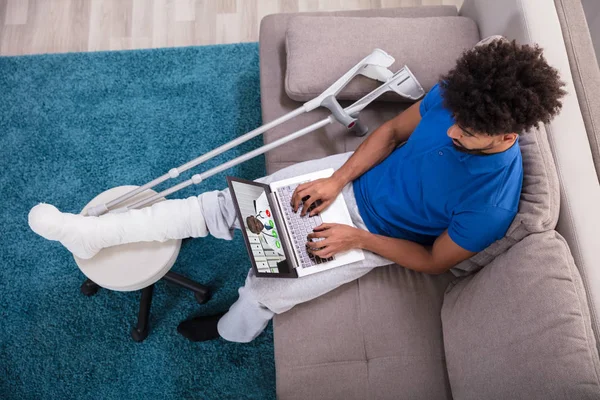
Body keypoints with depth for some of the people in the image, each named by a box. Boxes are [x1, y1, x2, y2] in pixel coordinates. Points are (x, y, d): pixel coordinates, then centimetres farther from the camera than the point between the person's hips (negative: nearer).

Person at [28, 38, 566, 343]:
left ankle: (233, 332, 33)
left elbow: (435, 261, -15)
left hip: (377, 238, -4)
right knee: (226, 204, -5)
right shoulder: (455, 93, -18)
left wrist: (357, 239, -18)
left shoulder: (491, 205, -29)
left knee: (265, 289, -8)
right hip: (355, 179, 4)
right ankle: (92, 233, 5)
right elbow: (393, 131, -2)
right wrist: (337, 180, -12)